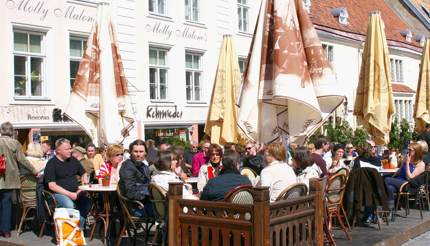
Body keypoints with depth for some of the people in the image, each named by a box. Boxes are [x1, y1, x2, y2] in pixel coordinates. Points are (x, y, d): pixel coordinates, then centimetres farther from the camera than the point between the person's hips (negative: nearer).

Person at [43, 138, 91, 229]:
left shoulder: (73, 160, 15)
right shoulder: (51, 163, -2)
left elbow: (83, 173, 30)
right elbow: (52, 186, -9)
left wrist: (84, 180, 5)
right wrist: (69, 194, -17)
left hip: (75, 192, 5)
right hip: (59, 193, -5)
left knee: (87, 202, -24)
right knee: (69, 206, -36)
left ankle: (79, 228, -12)